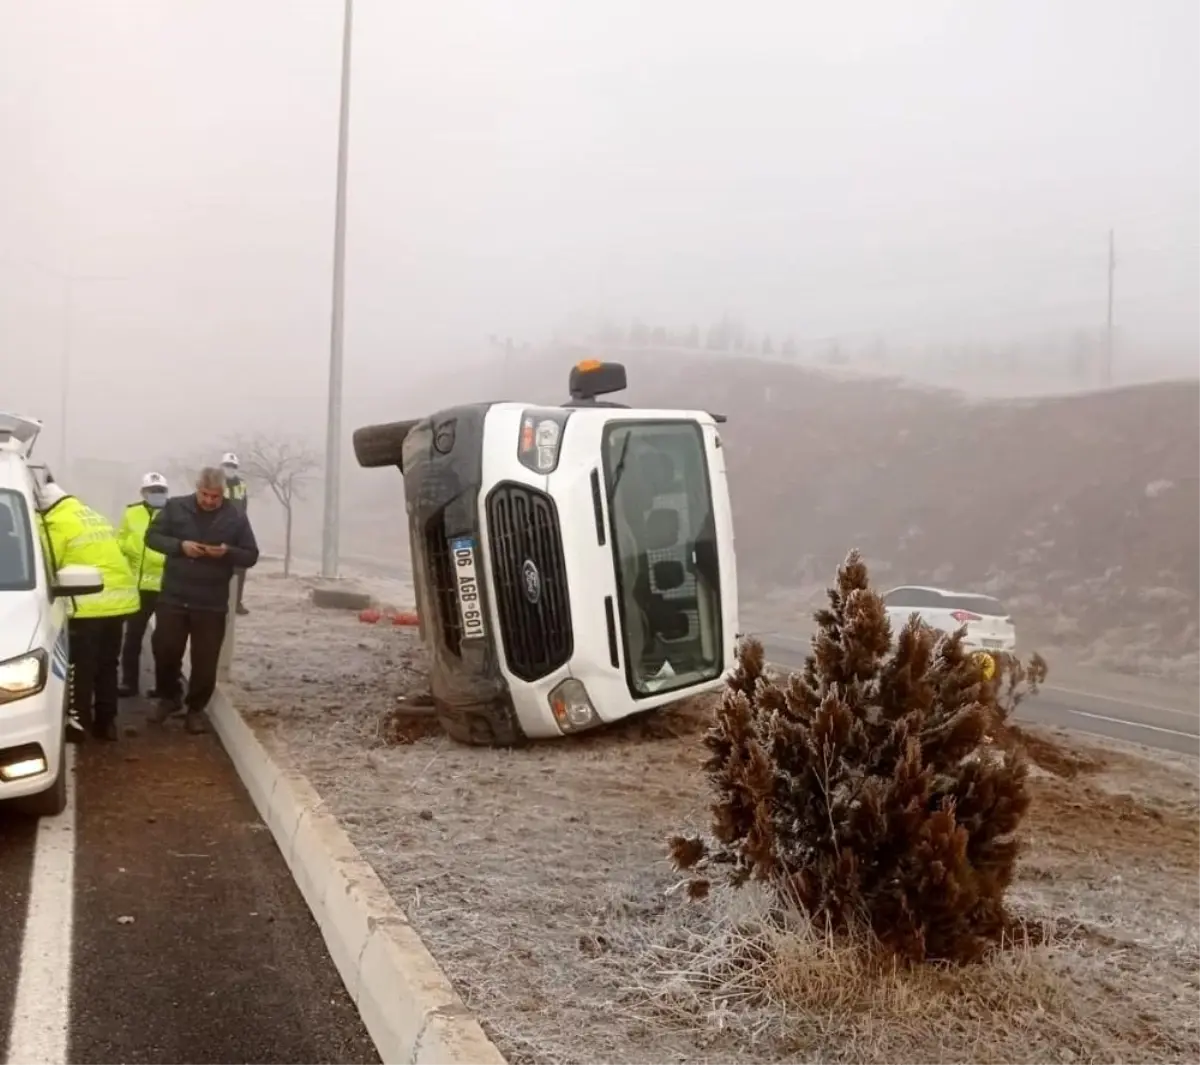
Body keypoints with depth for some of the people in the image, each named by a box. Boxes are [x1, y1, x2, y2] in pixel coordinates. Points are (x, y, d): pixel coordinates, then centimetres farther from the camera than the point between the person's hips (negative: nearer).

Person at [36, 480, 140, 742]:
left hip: (89, 603, -8)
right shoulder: (95, 517, 20)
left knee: (81, 666, 2)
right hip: (119, 597, 8)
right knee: (107, 664, 14)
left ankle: (78, 723, 4)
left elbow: (47, 564, -6)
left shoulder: (57, 522, -6)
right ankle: (106, 722, 19)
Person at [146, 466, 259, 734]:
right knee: (165, 651, 4)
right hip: (173, 597, 0)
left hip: (212, 603, 0)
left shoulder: (236, 516, -1)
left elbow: (251, 556, 1)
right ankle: (167, 698, 28)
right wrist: (180, 545, -17)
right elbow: (152, 536, 1)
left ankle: (196, 710, 20)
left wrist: (227, 552, -20)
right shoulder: (175, 507, -2)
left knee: (205, 661, 4)